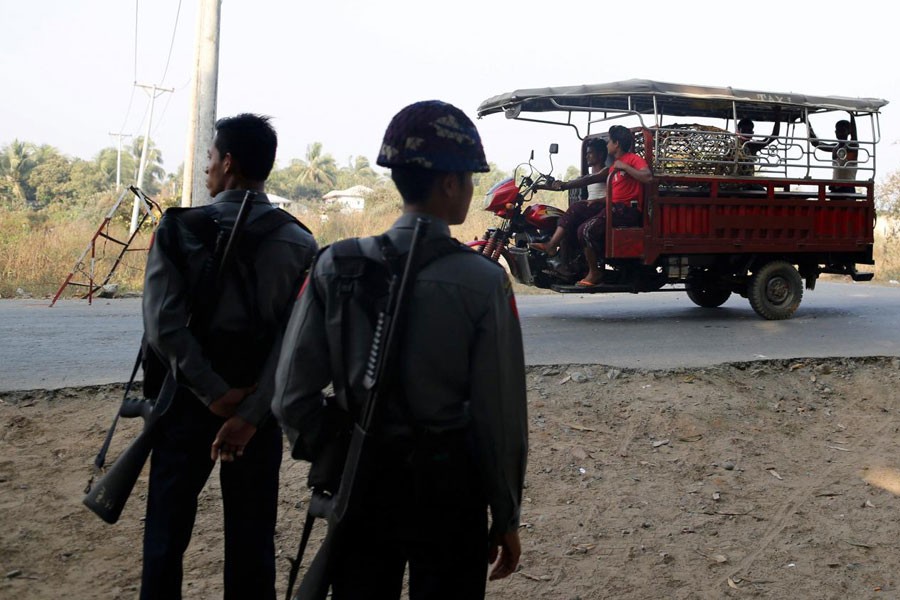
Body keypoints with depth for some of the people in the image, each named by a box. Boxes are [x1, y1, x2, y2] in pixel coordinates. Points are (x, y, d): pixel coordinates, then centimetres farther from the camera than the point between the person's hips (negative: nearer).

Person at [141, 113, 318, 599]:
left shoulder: (178, 228, -7)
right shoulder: (299, 244, -2)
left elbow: (163, 326, -16)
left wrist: (216, 395, -14)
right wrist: (251, 412, -15)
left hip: (189, 400, -1)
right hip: (258, 409, 1)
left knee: (166, 533, 12)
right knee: (251, 540, 10)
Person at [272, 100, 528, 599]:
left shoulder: (336, 267, -7)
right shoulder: (483, 282, -14)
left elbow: (292, 396, -6)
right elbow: (501, 415, -11)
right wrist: (506, 518, 1)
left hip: (359, 484, 3)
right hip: (448, 487, -2)